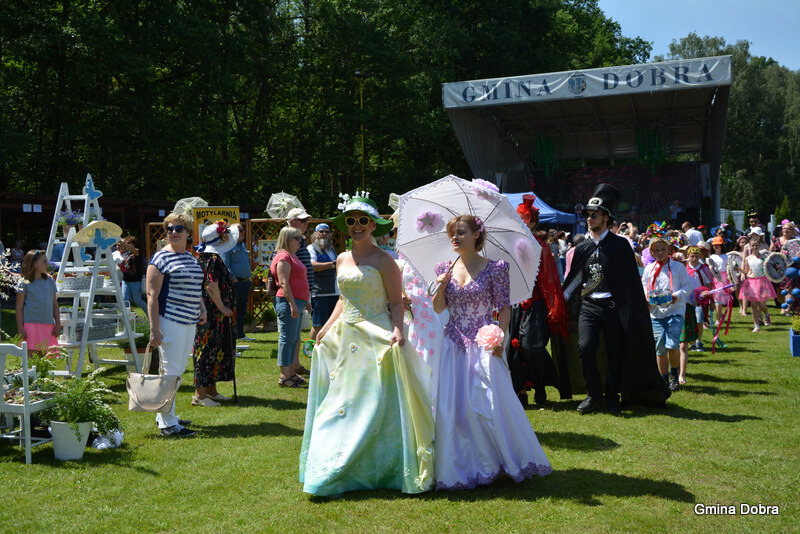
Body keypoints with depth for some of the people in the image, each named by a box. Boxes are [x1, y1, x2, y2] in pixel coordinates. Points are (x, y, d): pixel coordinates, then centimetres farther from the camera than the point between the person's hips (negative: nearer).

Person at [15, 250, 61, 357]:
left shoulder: (50, 281, 11)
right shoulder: (25, 283, -2)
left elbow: (55, 304, 15)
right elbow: (19, 307, -2)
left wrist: (58, 324, 9)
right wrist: (20, 329, -7)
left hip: (48, 325, 4)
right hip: (31, 324, -4)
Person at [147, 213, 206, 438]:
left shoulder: (191, 257, 16)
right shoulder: (161, 258, -8)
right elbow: (152, 295, -13)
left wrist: (202, 309, 13)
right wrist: (154, 328, -18)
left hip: (189, 321, 8)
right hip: (170, 320, -8)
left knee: (179, 369, 15)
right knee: (171, 370, -5)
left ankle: (164, 414, 27)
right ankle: (167, 423, 1)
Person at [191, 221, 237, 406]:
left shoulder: (204, 256, 13)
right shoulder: (213, 259, -18)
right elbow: (212, 287, -25)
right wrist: (222, 308, -17)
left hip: (210, 313, 10)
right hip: (213, 314, -10)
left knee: (213, 349, 16)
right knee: (209, 349, -5)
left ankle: (211, 390, 25)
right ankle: (200, 394, 1)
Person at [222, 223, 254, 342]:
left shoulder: (243, 245, 19)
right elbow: (225, 265, -14)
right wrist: (233, 279, -16)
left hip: (246, 282, 8)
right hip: (236, 282, -8)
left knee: (242, 310, 13)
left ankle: (240, 334, 20)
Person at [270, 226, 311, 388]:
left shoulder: (292, 256, 20)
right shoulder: (283, 257, -12)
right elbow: (284, 283, -20)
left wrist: (305, 301, 27)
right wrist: (293, 305, -24)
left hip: (297, 302, 11)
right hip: (288, 302, -11)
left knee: (294, 339, 14)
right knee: (287, 339, -7)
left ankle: (291, 372, 22)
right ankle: (285, 376, -3)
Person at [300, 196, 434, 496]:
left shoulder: (383, 261, -6)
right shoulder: (342, 260, 12)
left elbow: (396, 303, -7)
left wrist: (397, 330, -23)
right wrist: (327, 327, 16)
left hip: (376, 337, -6)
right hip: (345, 336, 7)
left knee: (376, 403, -5)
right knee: (342, 402, 7)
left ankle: (380, 470, 7)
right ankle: (344, 470, 17)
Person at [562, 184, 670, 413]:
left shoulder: (619, 245, -1)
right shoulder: (582, 248, 10)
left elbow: (631, 278, -2)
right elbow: (575, 278, 19)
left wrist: (634, 311, -6)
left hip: (613, 308, -2)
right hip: (589, 306, 2)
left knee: (615, 354, 3)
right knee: (585, 347, -15)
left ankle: (612, 396, 22)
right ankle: (594, 394, 4)